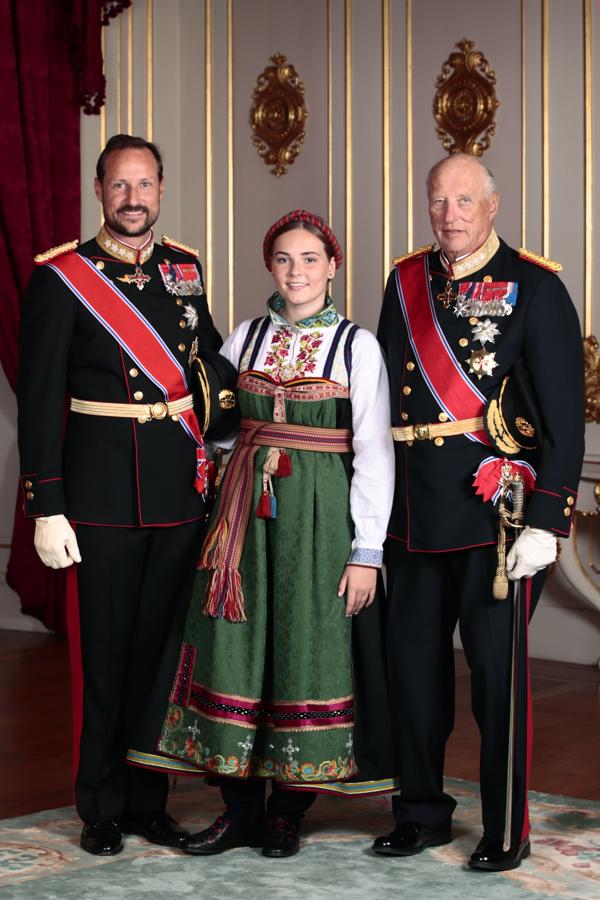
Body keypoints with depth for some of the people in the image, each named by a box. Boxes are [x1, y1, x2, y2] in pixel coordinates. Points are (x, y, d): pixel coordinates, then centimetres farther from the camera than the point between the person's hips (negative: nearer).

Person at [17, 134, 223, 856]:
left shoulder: (185, 269, 9)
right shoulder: (60, 277, -4)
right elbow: (38, 400, -7)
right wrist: (46, 508, -11)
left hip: (181, 490, 4)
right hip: (100, 492, -4)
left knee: (163, 645, 10)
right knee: (102, 652, 4)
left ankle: (148, 800, 22)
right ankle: (101, 810, 18)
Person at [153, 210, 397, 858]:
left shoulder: (357, 345, -3)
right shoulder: (245, 337, 9)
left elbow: (373, 453, -6)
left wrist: (366, 551, -10)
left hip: (320, 514, -3)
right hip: (247, 511, 4)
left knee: (308, 647, 1)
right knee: (236, 646, 2)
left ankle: (289, 810, 16)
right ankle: (241, 810, 15)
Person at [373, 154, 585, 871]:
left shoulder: (534, 288, -6)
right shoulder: (407, 281, 10)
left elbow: (565, 417, -9)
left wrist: (546, 522, -15)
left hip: (496, 508, -5)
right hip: (412, 510, 5)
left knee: (496, 668, 1)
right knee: (413, 663, 11)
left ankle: (506, 830, 16)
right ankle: (422, 813, 27)